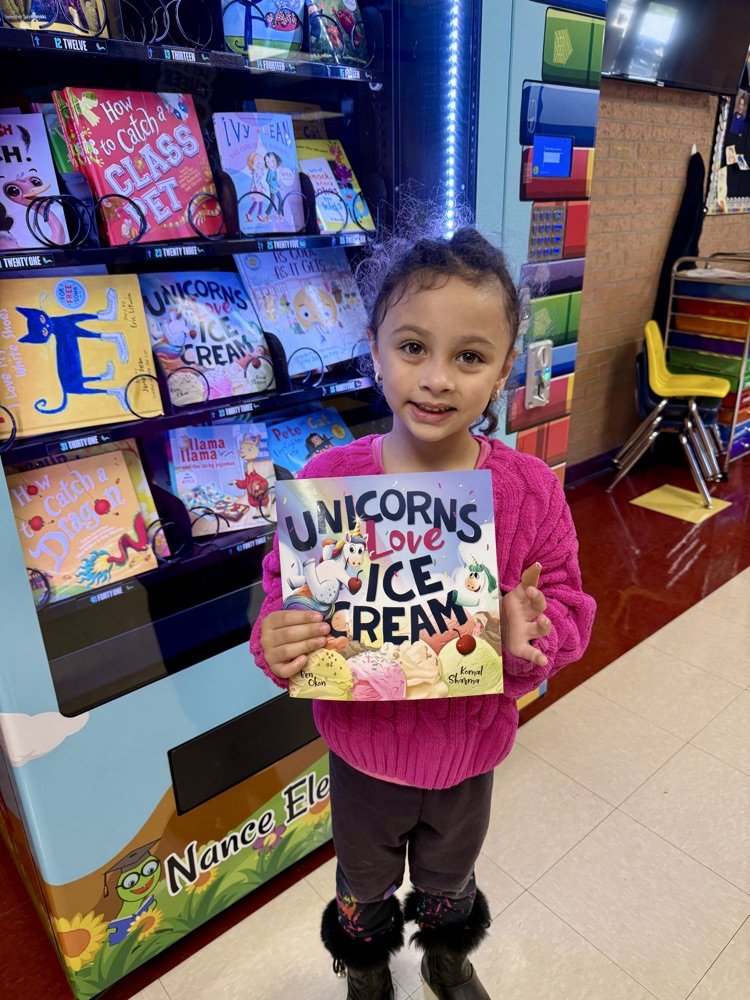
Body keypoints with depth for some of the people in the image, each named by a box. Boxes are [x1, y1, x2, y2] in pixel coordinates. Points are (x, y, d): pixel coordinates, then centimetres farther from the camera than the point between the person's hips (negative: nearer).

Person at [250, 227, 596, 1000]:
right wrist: (278, 643, -32)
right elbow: (285, 592, -11)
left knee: (449, 883, 33)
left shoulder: (529, 489, -19)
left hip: (469, 747, 1)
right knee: (364, 892, 30)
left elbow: (567, 605, -10)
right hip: (362, 743, 0)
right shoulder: (331, 478, -22)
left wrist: (530, 637, -31)